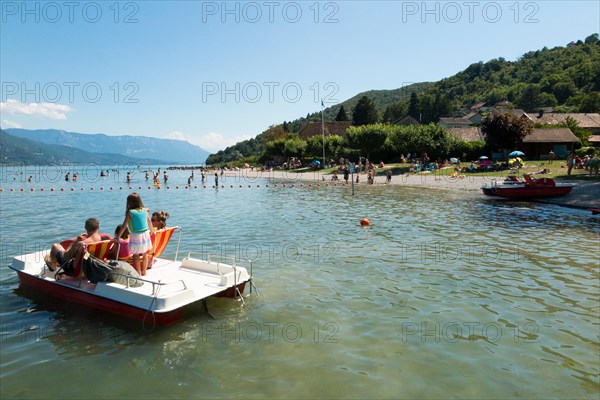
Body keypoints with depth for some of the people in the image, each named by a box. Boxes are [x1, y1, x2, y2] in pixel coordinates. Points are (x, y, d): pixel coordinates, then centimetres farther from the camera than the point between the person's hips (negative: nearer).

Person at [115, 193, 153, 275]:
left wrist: (117, 237, -8)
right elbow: (150, 222, 14)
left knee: (136, 256, 9)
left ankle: (138, 273, 14)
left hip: (135, 236, -5)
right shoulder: (145, 210, 1)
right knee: (145, 254, 18)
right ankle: (144, 271, 28)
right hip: (145, 234, 5)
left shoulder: (130, 212, -12)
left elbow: (124, 226, -13)